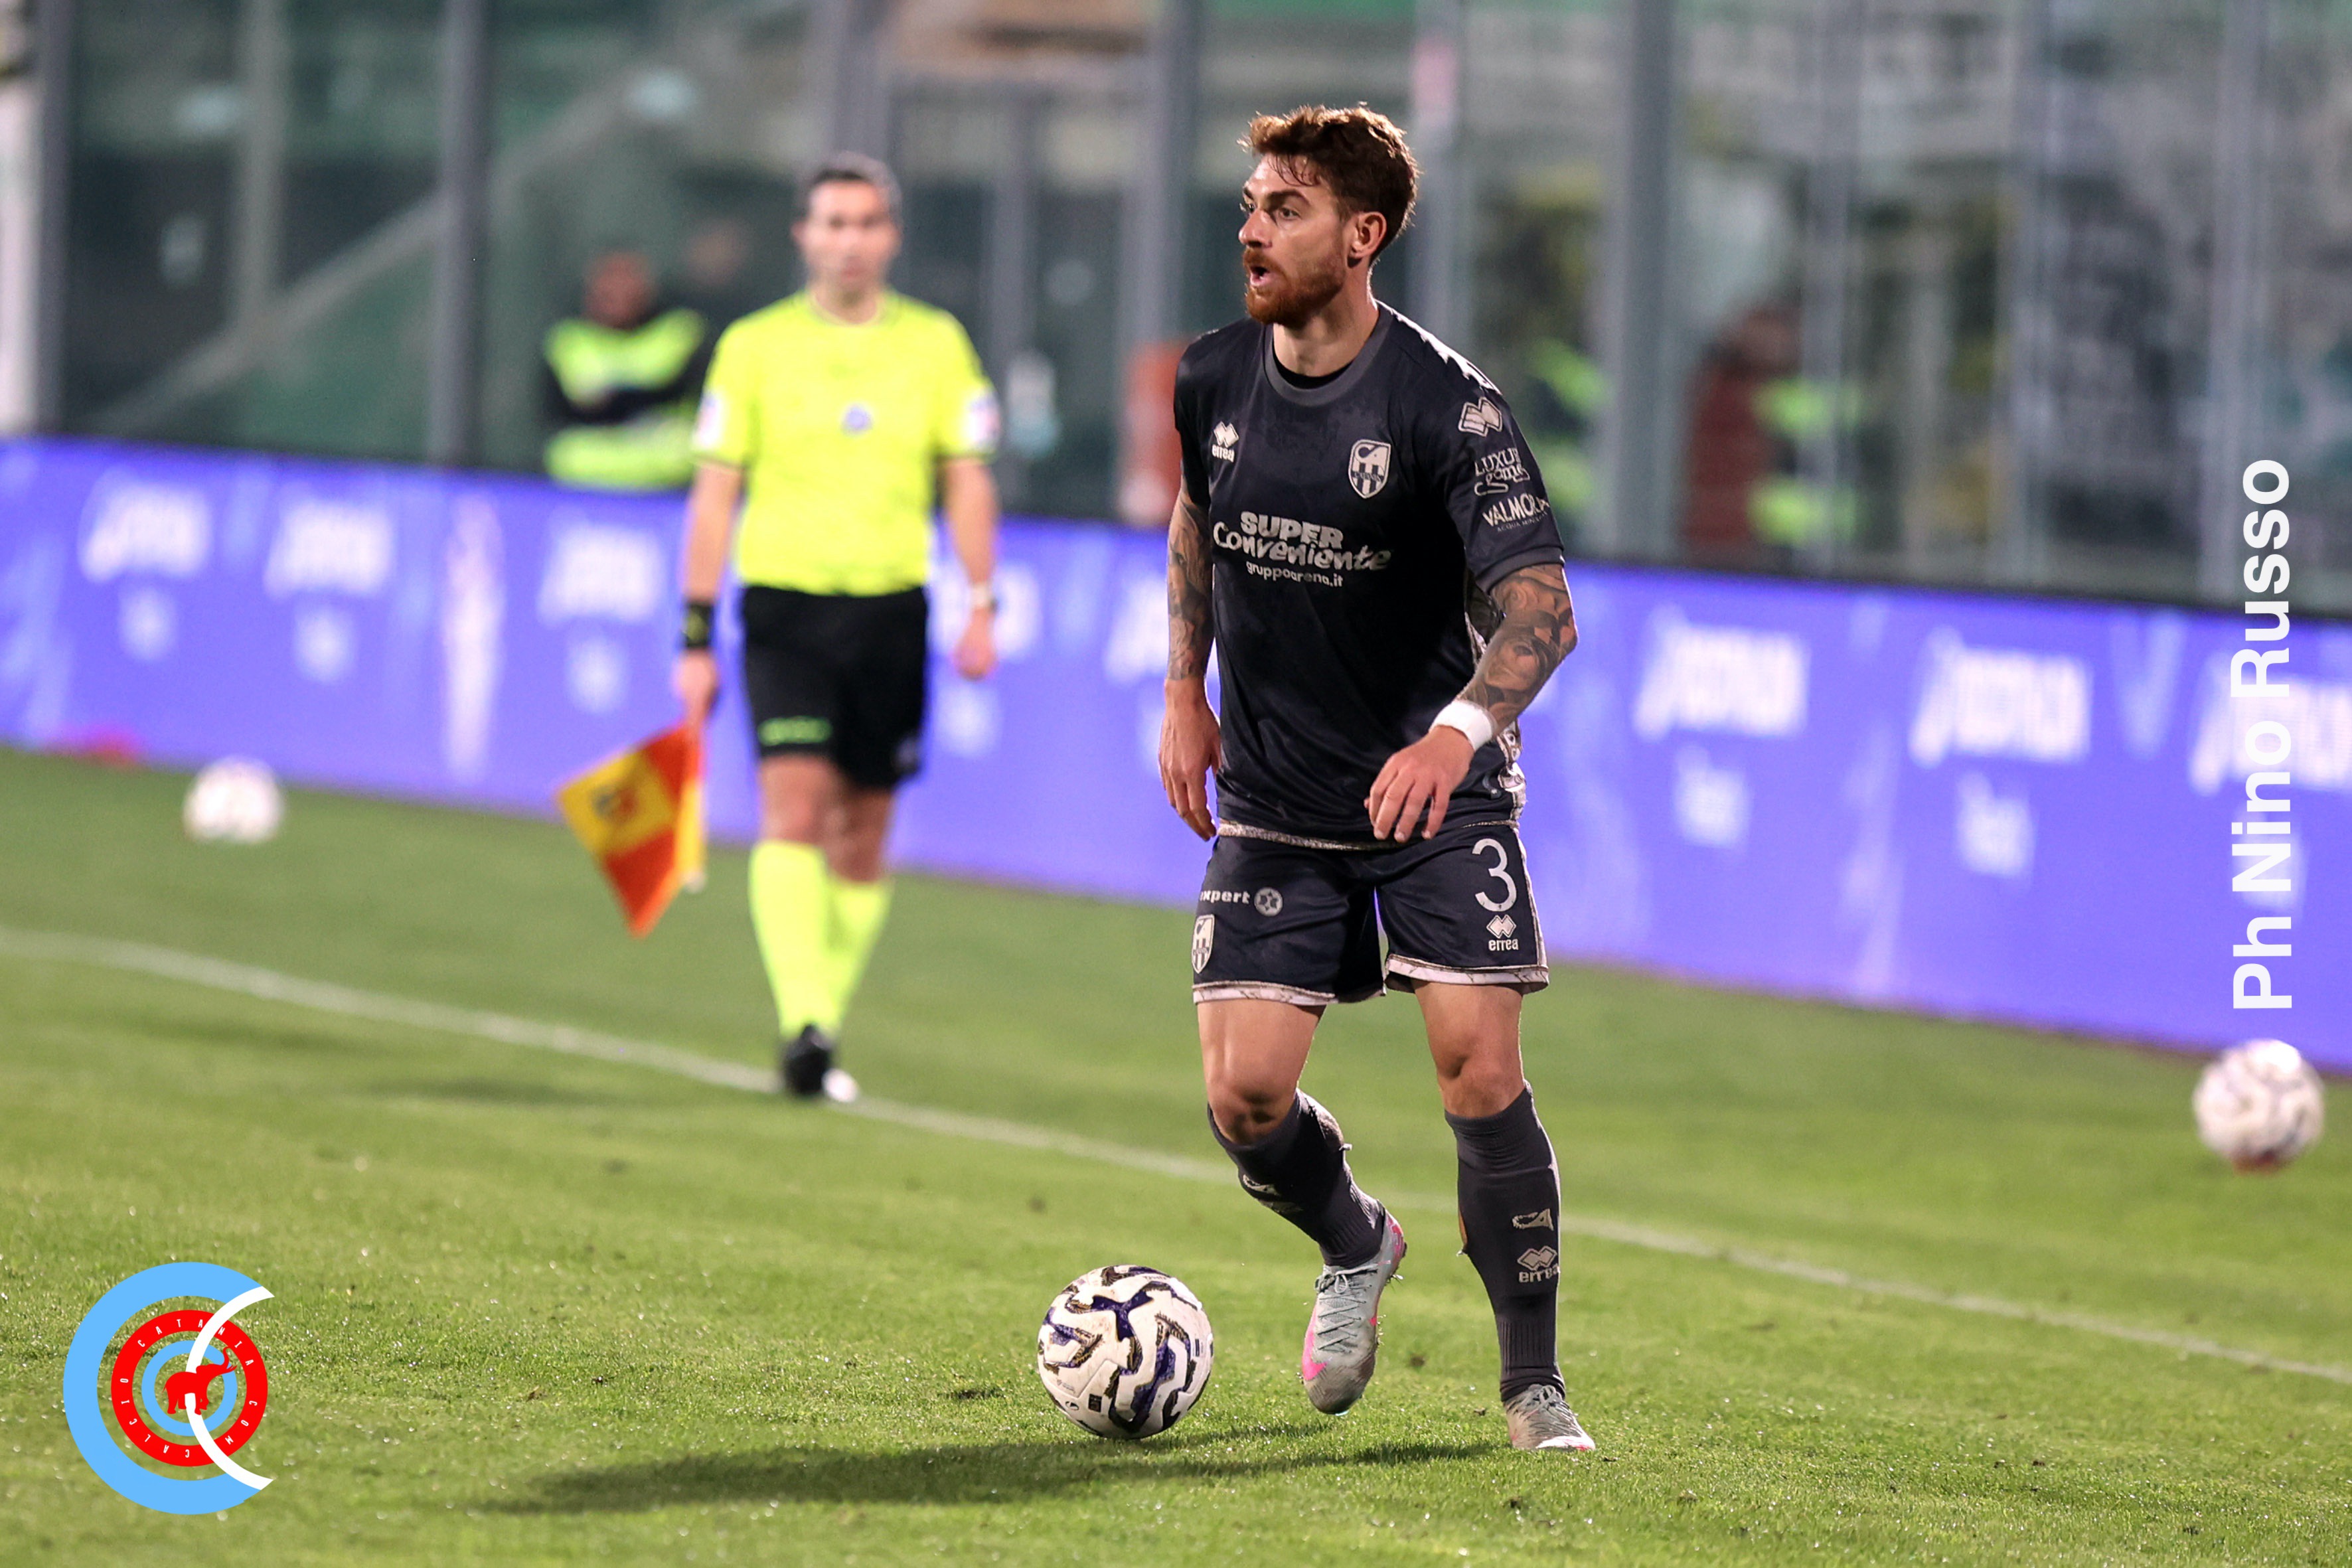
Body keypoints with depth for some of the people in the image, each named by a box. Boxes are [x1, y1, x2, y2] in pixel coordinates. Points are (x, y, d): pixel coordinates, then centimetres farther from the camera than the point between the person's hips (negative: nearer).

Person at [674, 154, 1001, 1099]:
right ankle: (804, 1026, -24)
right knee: (793, 811, -17)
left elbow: (967, 481, 9)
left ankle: (823, 1032, 15)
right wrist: (696, 639, 1)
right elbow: (715, 493, 5)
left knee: (861, 841, 5)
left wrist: (982, 606, -3)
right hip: (785, 604, -2)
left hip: (891, 610, 2)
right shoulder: (754, 346, 3)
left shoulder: (936, 345, 7)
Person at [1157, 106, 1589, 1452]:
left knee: (1481, 1072, -14)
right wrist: (1185, 695, 12)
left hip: (1435, 792, -4)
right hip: (1271, 803, 4)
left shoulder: (1444, 404, -18)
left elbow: (1542, 607, -24)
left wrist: (1459, 729, -41)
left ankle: (1534, 1383, 2)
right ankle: (1355, 1249, 29)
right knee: (1246, 1099, -5)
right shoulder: (1214, 381, -1)